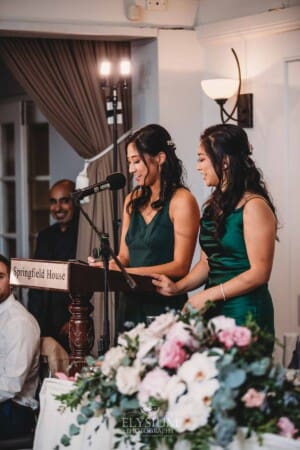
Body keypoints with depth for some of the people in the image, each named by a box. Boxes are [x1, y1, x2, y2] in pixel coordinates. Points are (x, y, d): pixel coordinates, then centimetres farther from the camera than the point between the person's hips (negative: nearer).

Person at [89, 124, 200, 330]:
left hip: (165, 306, -6)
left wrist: (126, 272, -20)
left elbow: (180, 266, -13)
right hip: (131, 303, 6)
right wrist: (105, 265, -8)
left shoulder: (181, 201, -8)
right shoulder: (133, 201, 12)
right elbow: (124, 256, 14)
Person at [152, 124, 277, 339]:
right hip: (213, 310, 7)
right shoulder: (215, 204, 13)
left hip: (244, 312, -7)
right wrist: (178, 287, -1)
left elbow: (259, 273, -15)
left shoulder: (254, 206, -11)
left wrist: (207, 295, -14)